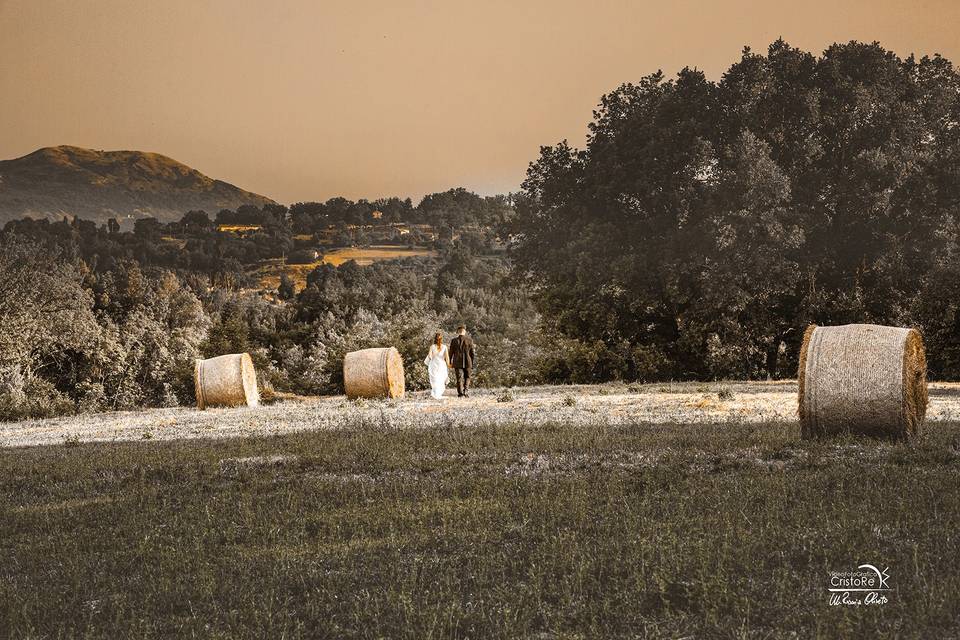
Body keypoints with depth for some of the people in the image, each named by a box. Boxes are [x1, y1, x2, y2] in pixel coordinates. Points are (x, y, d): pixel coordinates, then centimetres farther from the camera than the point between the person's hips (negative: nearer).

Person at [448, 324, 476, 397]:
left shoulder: (454, 341, -3)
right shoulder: (469, 340, -4)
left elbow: (451, 352, 2)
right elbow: (472, 352, -1)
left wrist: (450, 362, 12)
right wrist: (473, 362, 7)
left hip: (457, 363, 0)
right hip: (467, 362, 0)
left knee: (459, 378, 5)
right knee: (467, 377, 15)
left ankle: (460, 393, 1)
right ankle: (466, 390, 1)